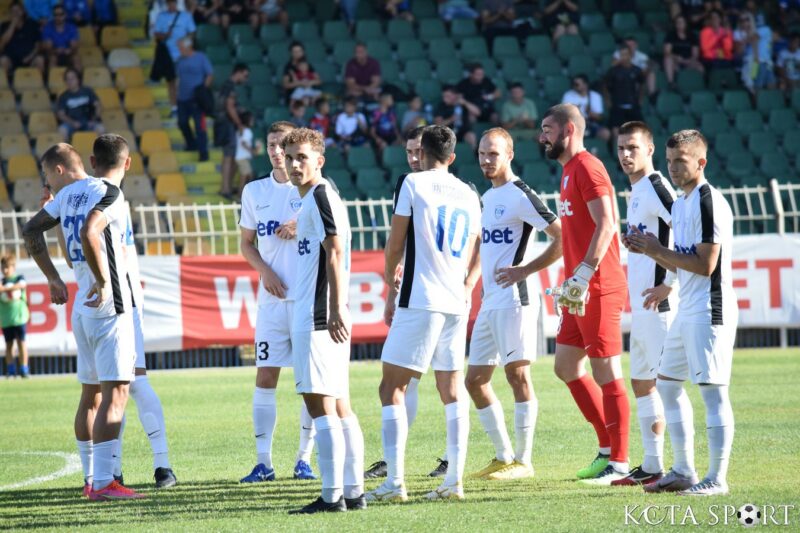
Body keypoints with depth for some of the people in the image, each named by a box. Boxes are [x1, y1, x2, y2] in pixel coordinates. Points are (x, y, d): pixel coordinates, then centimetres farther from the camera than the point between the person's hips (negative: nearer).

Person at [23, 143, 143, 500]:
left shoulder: (67, 195, 10)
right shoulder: (107, 193, -10)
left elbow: (31, 231, 19)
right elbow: (88, 233, -27)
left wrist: (53, 279, 22)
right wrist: (102, 283, -16)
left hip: (81, 308, 7)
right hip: (108, 305, -7)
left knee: (90, 394, 15)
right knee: (115, 393, -11)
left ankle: (91, 478, 20)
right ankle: (103, 483, -18)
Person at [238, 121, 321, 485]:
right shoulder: (254, 191, 10)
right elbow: (247, 243, 15)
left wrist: (300, 228, -16)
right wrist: (264, 271, -3)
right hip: (273, 298, 2)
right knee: (265, 376, -3)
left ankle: (304, 458, 10)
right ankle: (263, 461, -1)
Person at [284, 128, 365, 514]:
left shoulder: (320, 195, -10)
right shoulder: (311, 200, 20)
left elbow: (335, 253, -18)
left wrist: (336, 310, -23)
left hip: (318, 317, -10)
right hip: (314, 315, 10)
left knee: (319, 402, -10)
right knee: (337, 404, 10)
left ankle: (332, 496, -12)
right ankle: (353, 491, 11)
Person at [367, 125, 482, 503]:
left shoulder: (414, 183, -3)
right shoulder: (468, 195, 14)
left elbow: (395, 244, 0)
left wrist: (390, 277, 18)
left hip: (419, 300, -6)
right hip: (456, 303, 6)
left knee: (392, 387, -3)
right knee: (452, 390, 11)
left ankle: (394, 482, -11)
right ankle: (454, 481, 5)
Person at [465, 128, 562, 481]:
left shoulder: (519, 195, -9)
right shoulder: (487, 197, 17)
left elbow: (562, 237, -14)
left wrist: (526, 269, -15)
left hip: (514, 300, -10)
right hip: (489, 303, 10)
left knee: (517, 374, -7)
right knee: (475, 379, 9)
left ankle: (522, 461, -4)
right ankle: (503, 457, 16)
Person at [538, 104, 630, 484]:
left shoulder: (586, 168, -12)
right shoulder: (569, 170, 18)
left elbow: (605, 224, -22)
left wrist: (583, 274, -26)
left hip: (598, 290, -10)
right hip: (581, 292, 10)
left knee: (606, 374, -6)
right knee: (567, 367, 13)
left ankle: (618, 462, -2)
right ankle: (608, 447, 19)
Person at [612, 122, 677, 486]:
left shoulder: (656, 188, -12)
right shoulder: (636, 192, 17)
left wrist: (668, 285, -21)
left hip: (658, 305, -10)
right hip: (639, 307, 10)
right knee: (641, 384, 14)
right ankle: (652, 466, 20)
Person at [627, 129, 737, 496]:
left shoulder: (709, 202, -14)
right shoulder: (680, 204, 16)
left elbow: (705, 265, -19)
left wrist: (659, 250, -12)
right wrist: (651, 251, 6)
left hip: (710, 310, -11)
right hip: (687, 311, 11)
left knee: (712, 390, -8)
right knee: (667, 384, 14)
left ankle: (716, 479, -6)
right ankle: (683, 471, 21)